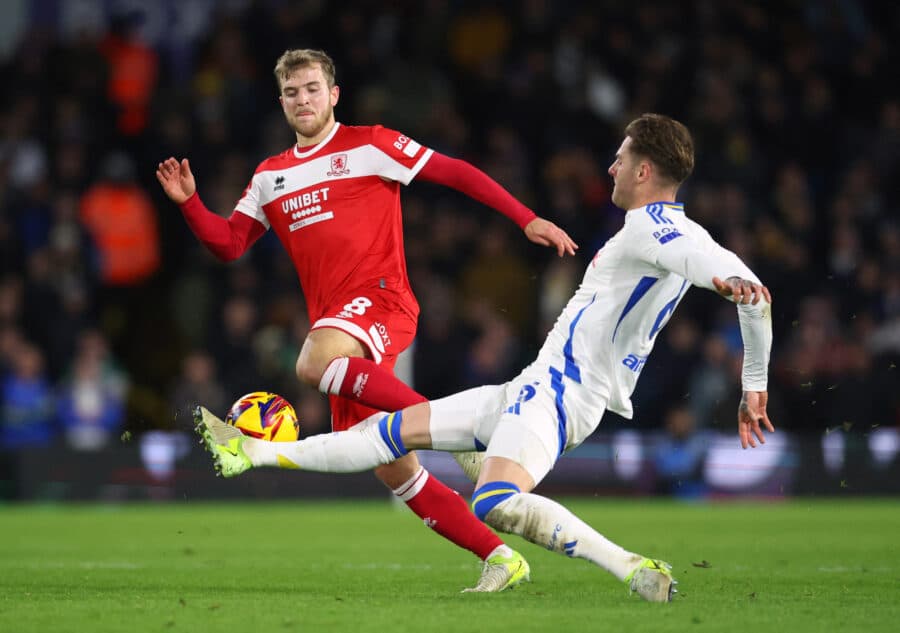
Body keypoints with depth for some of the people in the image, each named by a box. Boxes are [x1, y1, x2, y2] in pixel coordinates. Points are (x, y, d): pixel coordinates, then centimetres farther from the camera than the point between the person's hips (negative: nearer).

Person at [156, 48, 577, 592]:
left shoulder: (369, 146, 4)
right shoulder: (270, 176, 20)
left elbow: (456, 173, 2)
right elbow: (228, 244, 18)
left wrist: (527, 220, -4)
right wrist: (188, 202, 0)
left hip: (382, 300, -6)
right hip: (341, 334, 6)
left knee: (315, 363, -37)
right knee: (395, 471, 0)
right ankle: (500, 557, 7)